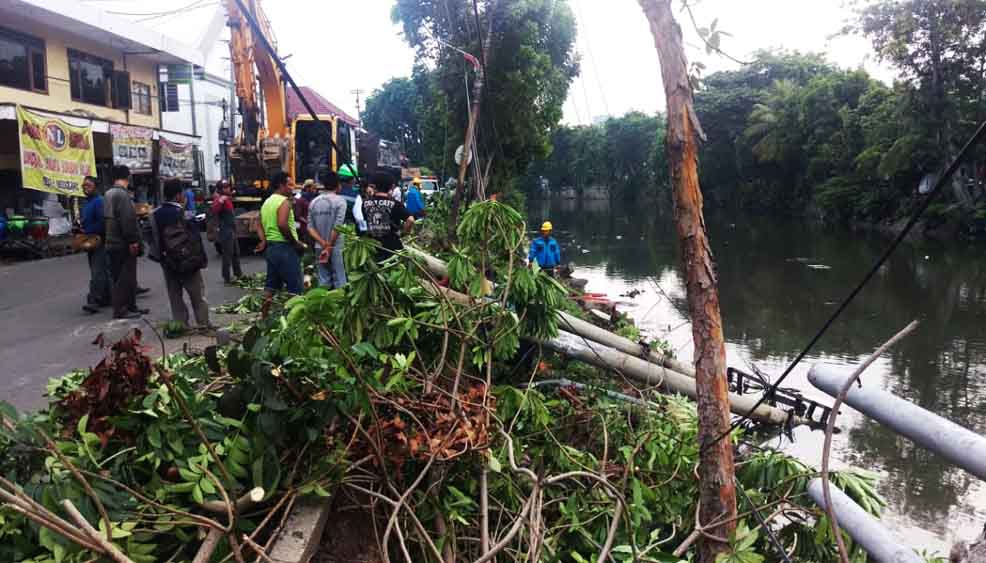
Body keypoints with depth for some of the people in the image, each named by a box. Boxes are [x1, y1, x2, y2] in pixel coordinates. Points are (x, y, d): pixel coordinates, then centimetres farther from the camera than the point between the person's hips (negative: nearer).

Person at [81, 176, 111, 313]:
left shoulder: (99, 201, -12)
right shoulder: (87, 202, 19)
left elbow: (102, 222, -22)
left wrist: (88, 234, -17)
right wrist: (82, 232, 9)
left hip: (99, 242, -10)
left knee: (97, 272, -12)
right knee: (104, 271, 14)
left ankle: (94, 301, -15)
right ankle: (107, 298, 22)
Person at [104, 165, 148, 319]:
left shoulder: (108, 194, 16)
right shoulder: (122, 194, -15)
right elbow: (127, 220, -22)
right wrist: (132, 241, -20)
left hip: (112, 242, 10)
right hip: (123, 244, -10)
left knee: (120, 276, 14)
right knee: (124, 277, -6)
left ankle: (130, 307, 21)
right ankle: (120, 309, -4)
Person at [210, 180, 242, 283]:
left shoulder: (228, 198, 10)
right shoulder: (219, 199, -18)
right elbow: (214, 211, -37)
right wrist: (220, 201, -51)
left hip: (232, 230, 10)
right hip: (225, 231, -10)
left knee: (236, 253, 21)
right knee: (227, 255, -4)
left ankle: (238, 273, 34)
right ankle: (227, 277, 3)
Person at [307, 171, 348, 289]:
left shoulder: (314, 202, 7)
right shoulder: (340, 201, -7)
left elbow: (310, 227, 2)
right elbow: (337, 227, -14)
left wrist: (323, 243, -5)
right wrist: (329, 247, -9)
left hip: (320, 247, 5)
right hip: (336, 247, -5)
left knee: (323, 281, 10)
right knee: (339, 281, -1)